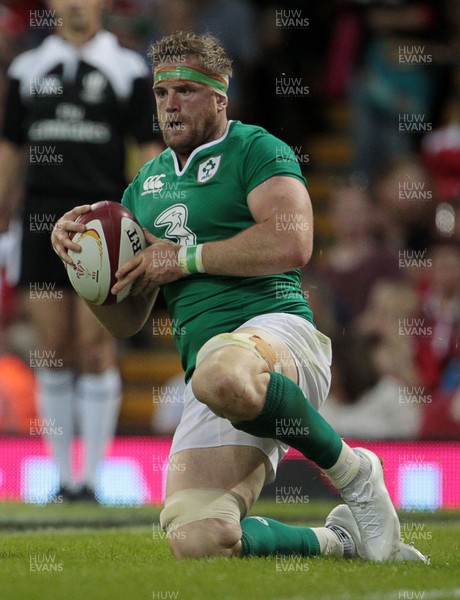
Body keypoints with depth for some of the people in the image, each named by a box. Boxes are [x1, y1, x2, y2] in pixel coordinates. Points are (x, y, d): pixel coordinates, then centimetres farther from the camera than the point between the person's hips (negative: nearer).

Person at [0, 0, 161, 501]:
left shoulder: (128, 69, 3)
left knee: (95, 350, -5)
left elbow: (149, 151, 0)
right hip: (43, 216, 3)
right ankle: (61, 473, 8)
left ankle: (92, 474, 0)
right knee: (53, 350, 2)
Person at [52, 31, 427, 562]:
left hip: (274, 325, -5)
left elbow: (292, 244, -13)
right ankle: (339, 540, 5)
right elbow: (126, 320, 25)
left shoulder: (255, 149, 6)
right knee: (197, 541, -20)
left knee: (222, 377, -45)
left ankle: (351, 469, -18)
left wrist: (186, 257, -6)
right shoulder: (146, 184, 25)